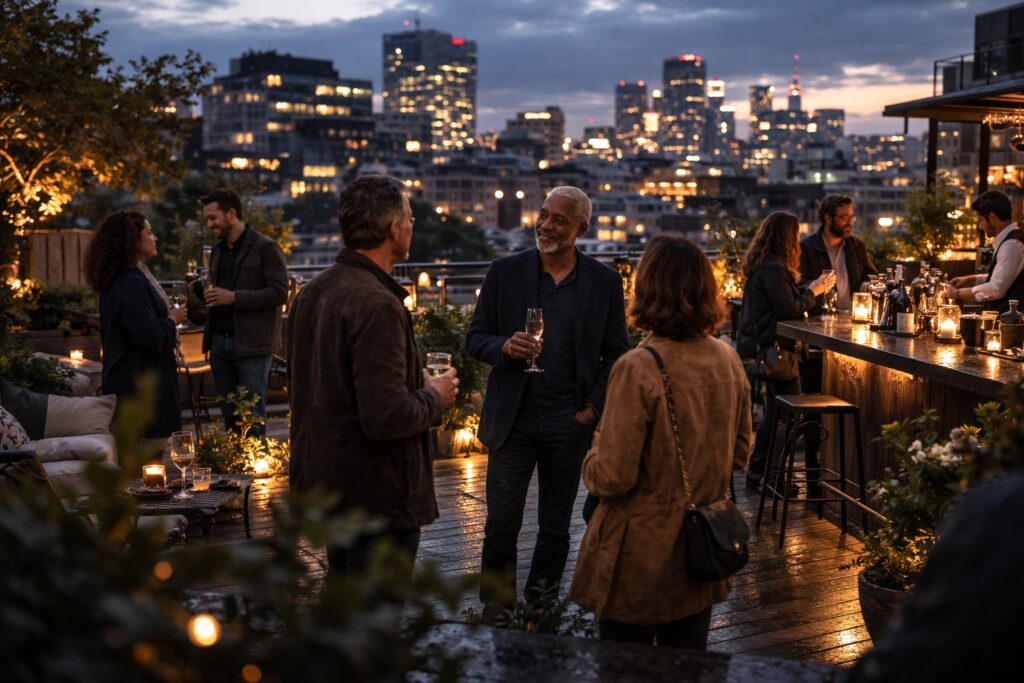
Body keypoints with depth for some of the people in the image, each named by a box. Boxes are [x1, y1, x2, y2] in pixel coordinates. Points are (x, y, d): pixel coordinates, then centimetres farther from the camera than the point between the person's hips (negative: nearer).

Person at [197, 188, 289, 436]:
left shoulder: (265, 247, -7)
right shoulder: (218, 250, 17)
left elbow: (280, 292, -15)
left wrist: (234, 297, -19)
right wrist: (204, 293, 10)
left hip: (252, 344, -7)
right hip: (220, 340, 7)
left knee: (253, 416, -2)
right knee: (229, 415, 13)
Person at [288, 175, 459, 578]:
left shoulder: (311, 293, 6)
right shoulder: (377, 305, -23)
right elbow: (387, 417, -28)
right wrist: (434, 397, -8)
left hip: (324, 481, 9)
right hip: (378, 496, -9)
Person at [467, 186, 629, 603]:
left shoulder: (605, 282, 1)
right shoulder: (504, 272, 1)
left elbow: (615, 354, 5)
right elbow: (475, 339, 2)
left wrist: (594, 408, -6)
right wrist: (505, 347, -20)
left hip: (570, 423, 1)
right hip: (513, 419, 0)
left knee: (555, 528, 14)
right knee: (501, 525, 2)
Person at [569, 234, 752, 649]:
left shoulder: (638, 369, -23)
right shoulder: (728, 360, -3)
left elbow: (611, 478, -21)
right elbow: (740, 454, 8)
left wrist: (593, 456, -1)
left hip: (640, 561, -6)